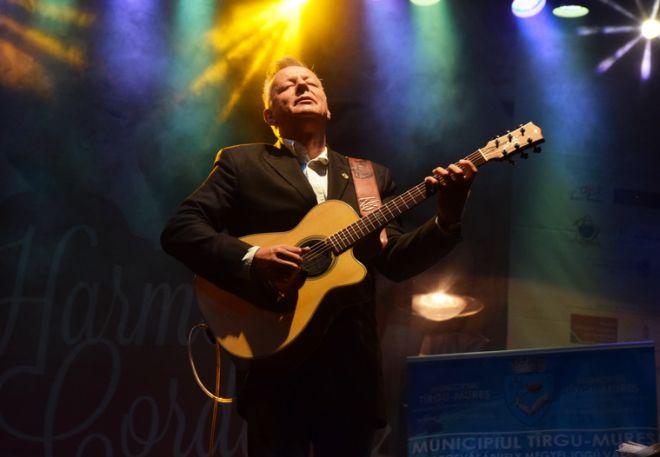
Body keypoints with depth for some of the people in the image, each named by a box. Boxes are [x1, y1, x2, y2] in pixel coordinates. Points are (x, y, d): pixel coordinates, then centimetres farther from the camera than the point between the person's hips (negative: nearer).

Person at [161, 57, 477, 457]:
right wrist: (249, 259, -18)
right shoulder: (241, 164, 8)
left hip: (352, 362, 3)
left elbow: (396, 261, 10)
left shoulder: (372, 176, 18)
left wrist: (446, 219, -8)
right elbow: (180, 229, -2)